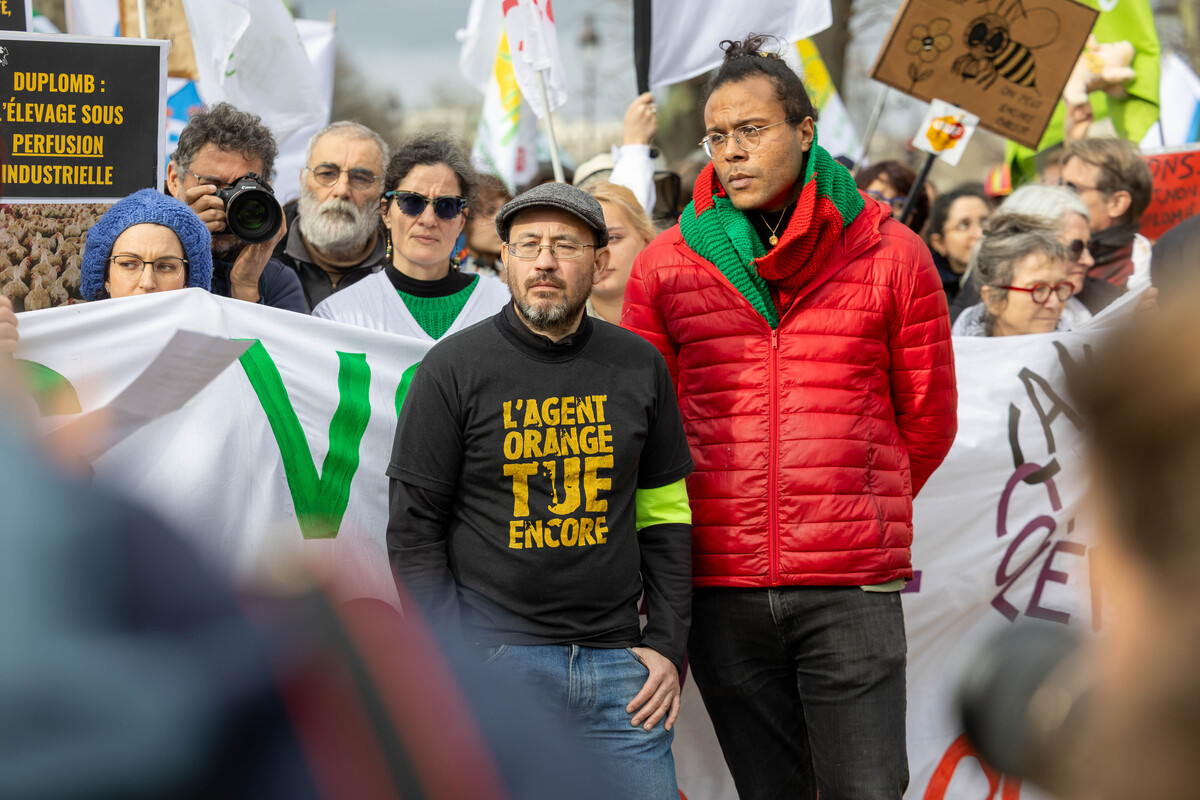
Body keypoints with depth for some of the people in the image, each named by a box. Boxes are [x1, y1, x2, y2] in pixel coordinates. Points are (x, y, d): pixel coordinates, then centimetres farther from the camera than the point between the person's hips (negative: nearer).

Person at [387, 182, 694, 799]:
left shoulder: (639, 366, 9)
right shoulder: (454, 367, -1)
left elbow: (664, 517, 14)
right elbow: (413, 531, -1)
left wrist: (669, 647, 5)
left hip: (616, 661, 3)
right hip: (496, 656, -3)